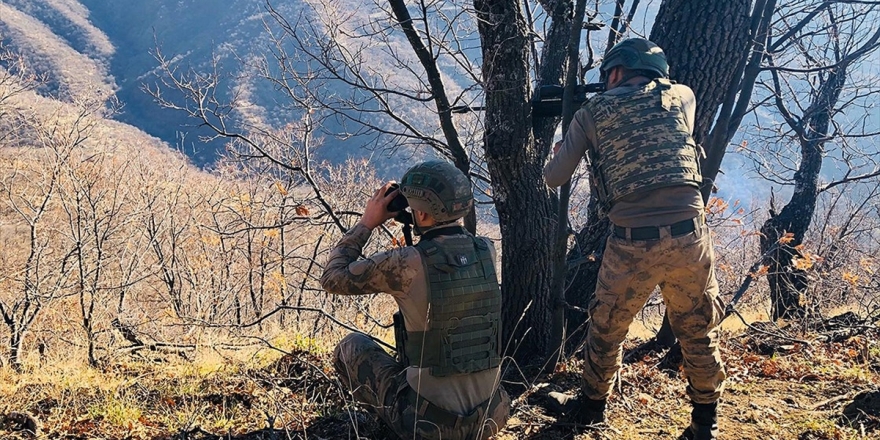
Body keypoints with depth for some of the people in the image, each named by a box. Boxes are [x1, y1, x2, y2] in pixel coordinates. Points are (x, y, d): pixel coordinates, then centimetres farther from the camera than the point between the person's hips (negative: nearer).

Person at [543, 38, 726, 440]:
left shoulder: (591, 112, 6)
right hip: (689, 239, 1)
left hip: (632, 245, -1)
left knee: (606, 330, 22)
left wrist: (557, 149, 33)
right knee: (699, 334, 19)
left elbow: (554, 177, 12)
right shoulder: (683, 96, 10)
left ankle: (592, 405, 39)